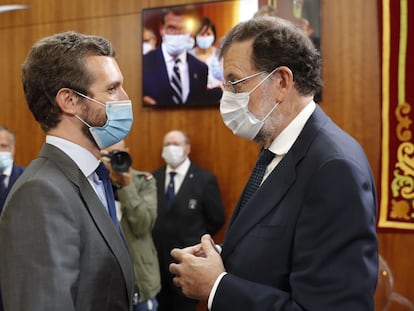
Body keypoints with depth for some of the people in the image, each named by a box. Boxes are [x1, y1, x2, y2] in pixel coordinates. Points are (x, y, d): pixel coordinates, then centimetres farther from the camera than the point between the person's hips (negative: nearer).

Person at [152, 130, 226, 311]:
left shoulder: (205, 179, -9)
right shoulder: (154, 178, 3)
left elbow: (217, 220, -4)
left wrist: (195, 240, 0)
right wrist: (157, 239, 0)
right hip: (156, 259, 4)